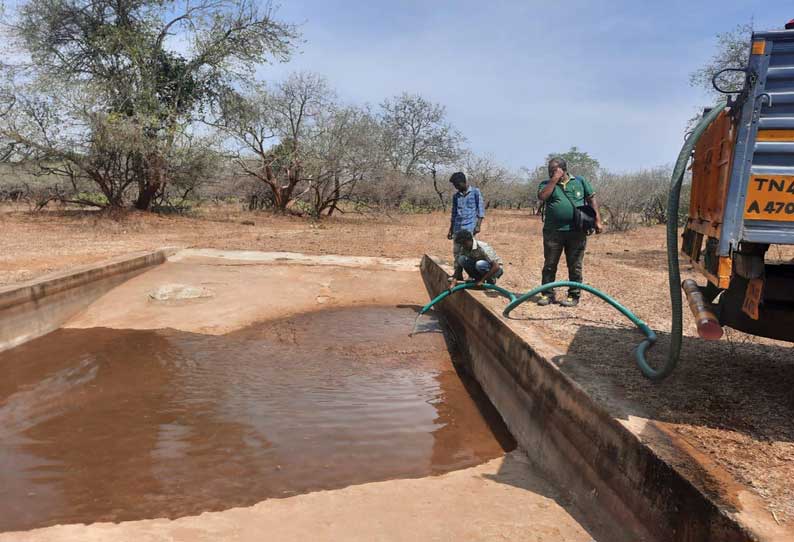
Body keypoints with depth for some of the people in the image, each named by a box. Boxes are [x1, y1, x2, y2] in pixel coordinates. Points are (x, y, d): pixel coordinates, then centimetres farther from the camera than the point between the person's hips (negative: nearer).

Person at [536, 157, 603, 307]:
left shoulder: (580, 181, 10)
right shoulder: (547, 184, 9)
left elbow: (592, 199, 9)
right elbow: (542, 196, -12)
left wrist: (597, 220, 1)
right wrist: (554, 179, -8)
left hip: (576, 232, 0)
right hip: (553, 232, 1)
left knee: (575, 266, 5)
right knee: (549, 265, 4)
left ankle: (574, 296, 15)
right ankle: (547, 294, 14)